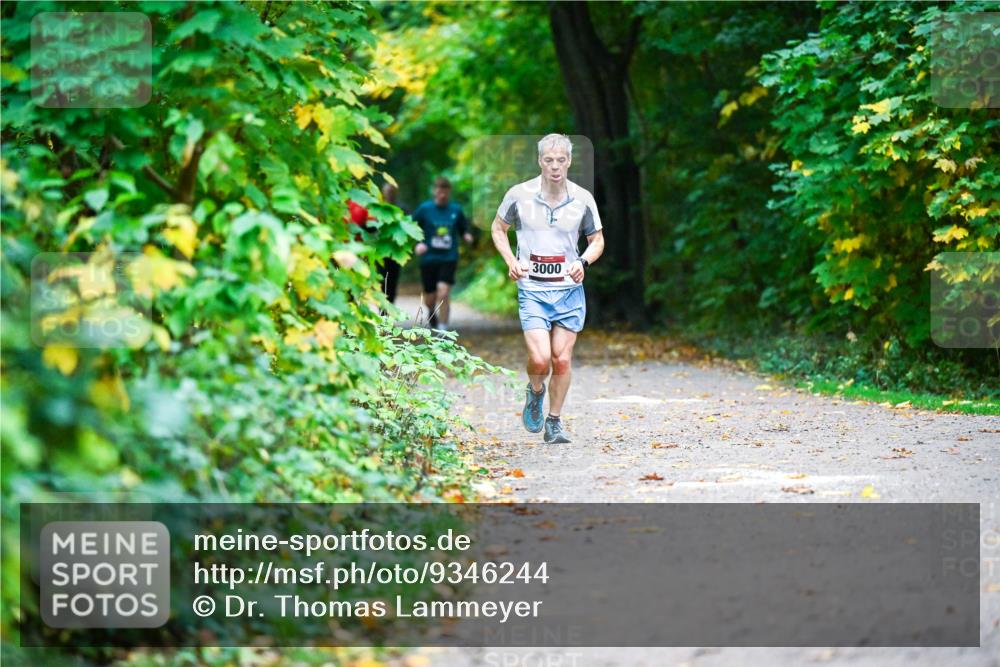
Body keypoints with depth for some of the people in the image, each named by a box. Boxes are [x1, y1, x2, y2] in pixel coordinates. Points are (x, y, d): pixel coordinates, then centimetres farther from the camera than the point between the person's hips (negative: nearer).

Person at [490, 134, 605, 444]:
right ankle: (535, 392, 20)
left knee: (562, 360, 1)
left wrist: (583, 262, -7)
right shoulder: (519, 195, -4)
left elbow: (597, 240, 13)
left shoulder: (582, 199, 0)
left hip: (569, 288, 2)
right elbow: (498, 228, 12)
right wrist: (511, 261, -3)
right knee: (540, 359, -14)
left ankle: (554, 423, 17)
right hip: (532, 288, -2)